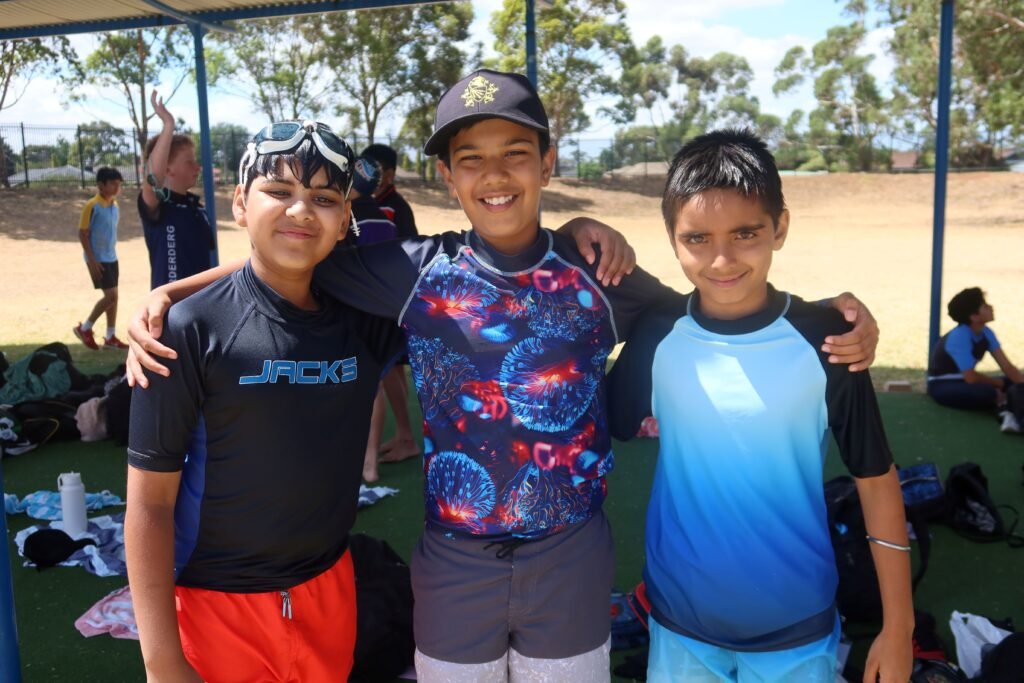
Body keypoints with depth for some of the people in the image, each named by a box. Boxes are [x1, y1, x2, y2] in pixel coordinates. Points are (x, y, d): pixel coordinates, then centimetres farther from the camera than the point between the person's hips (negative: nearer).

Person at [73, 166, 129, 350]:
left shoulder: (114, 205, 8)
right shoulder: (92, 206, -15)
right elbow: (82, 234, -14)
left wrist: (112, 252, 18)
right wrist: (91, 260, -18)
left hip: (111, 258, 8)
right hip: (98, 259, -8)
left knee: (113, 296, 8)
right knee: (110, 296, -11)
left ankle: (110, 338, 16)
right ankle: (84, 328, 6)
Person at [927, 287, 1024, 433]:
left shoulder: (986, 332, -4)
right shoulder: (959, 337, -26)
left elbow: (1007, 366, -4)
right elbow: (970, 378, -26)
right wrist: (999, 383, -10)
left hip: (963, 381, 9)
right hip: (942, 386, -9)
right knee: (986, 392, -35)